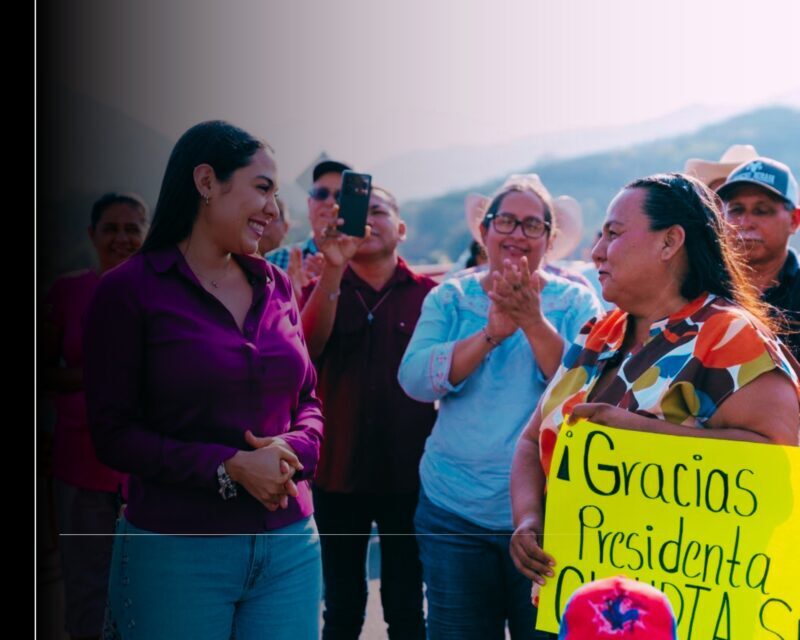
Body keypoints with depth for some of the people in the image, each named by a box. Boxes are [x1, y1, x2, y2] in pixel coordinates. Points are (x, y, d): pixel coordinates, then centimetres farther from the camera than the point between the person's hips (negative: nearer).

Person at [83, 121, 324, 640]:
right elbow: (113, 433, -7)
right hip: (177, 551, -4)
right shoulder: (130, 289, -5)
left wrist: (293, 450, -8)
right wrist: (228, 467, -17)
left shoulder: (277, 286, 9)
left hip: (291, 543, 5)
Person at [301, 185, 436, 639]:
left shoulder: (429, 293, 1)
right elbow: (306, 347, -14)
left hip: (408, 473, -1)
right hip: (339, 472, 1)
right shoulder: (322, 290, 6)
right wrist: (333, 269, -25)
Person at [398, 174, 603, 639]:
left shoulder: (576, 302, 1)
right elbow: (415, 379, -11)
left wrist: (534, 323, -26)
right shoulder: (450, 299, 5)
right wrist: (491, 333, -23)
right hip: (453, 510, 2)